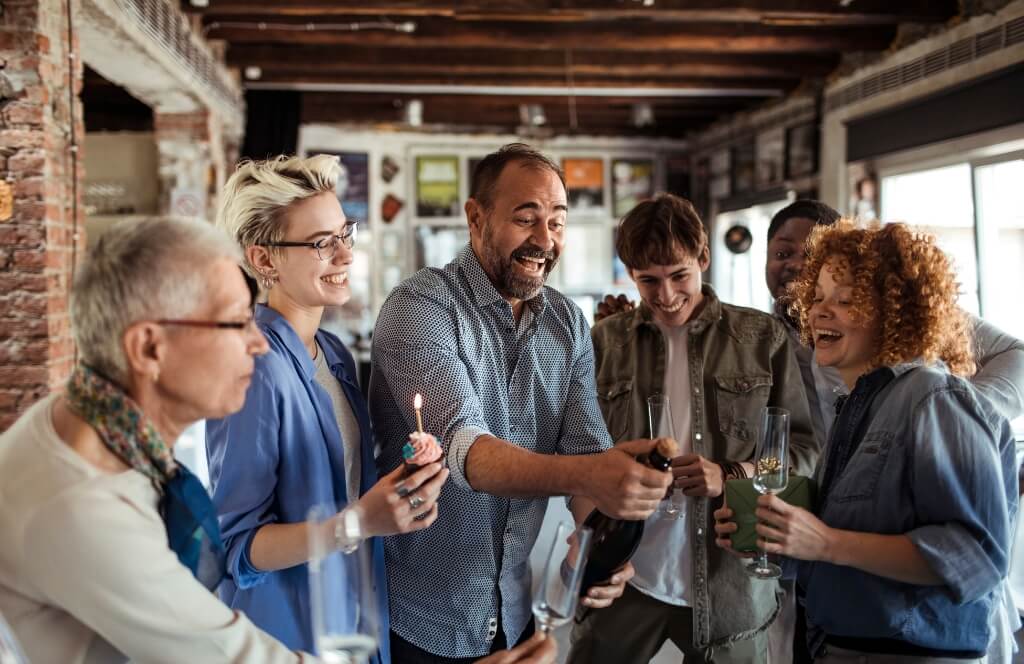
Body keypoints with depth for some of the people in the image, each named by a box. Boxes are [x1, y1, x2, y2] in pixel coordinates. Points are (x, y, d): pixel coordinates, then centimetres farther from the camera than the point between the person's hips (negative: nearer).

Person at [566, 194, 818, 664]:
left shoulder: (762, 337, 1)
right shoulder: (605, 341, 4)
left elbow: (805, 447, 2)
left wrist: (733, 476, -14)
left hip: (729, 583, 0)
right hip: (622, 577, 1)